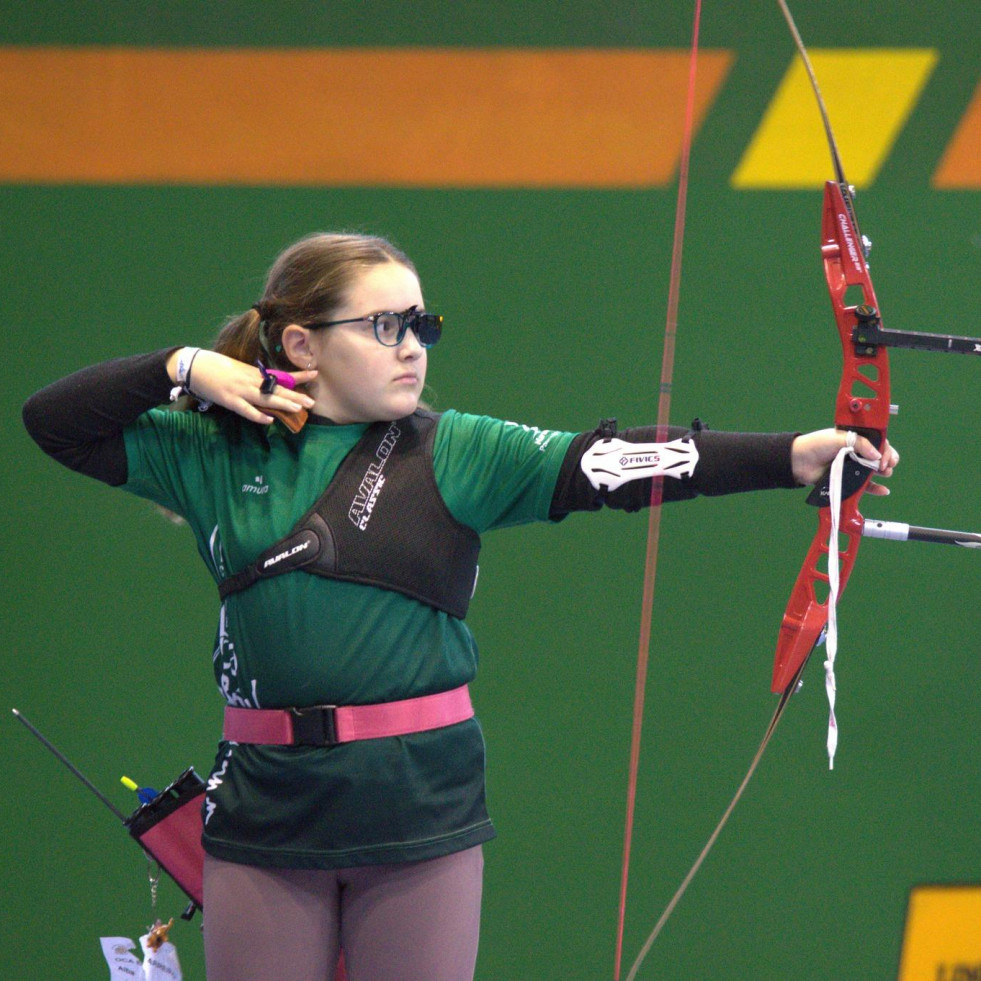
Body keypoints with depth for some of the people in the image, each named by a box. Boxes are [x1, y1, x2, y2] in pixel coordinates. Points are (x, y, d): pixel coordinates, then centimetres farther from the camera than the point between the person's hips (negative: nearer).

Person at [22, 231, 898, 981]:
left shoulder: (451, 453, 1)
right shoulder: (218, 453, 5)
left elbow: (599, 464, -9)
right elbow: (55, 420, 10)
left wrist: (792, 456, -21)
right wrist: (186, 369, -4)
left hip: (422, 808, -1)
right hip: (267, 807, 1)